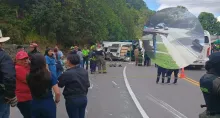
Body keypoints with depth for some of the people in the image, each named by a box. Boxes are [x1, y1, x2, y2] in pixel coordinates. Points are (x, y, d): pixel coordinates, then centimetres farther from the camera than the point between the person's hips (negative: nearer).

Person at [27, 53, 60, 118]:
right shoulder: (50, 76, -15)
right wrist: (56, 101, 2)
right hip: (48, 105, -3)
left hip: (35, 105, 3)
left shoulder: (29, 76, -7)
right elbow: (57, 93, -16)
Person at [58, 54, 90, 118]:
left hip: (72, 100, -6)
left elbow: (60, 84, -7)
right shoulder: (84, 71, 4)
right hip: (84, 98, 7)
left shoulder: (67, 73, -18)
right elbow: (87, 85, 10)